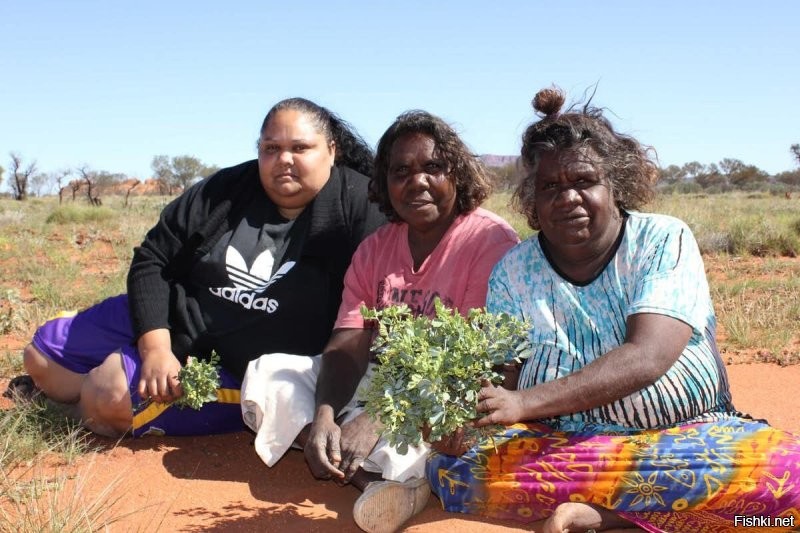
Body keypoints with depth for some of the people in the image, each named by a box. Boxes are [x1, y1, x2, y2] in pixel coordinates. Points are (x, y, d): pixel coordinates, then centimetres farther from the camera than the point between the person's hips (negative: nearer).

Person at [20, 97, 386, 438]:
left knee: (112, 397, -23)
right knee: (41, 351, 11)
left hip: (237, 372, -5)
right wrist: (155, 347, -16)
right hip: (166, 326, 5)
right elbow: (152, 262, -2)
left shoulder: (359, 206, -15)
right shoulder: (226, 191, -5)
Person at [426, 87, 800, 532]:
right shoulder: (514, 270, 2)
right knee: (453, 465, -26)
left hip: (687, 434, -1)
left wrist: (525, 403, -34)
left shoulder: (664, 240, -6)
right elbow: (497, 377, -5)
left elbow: (647, 358, -21)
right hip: (556, 443, 2)